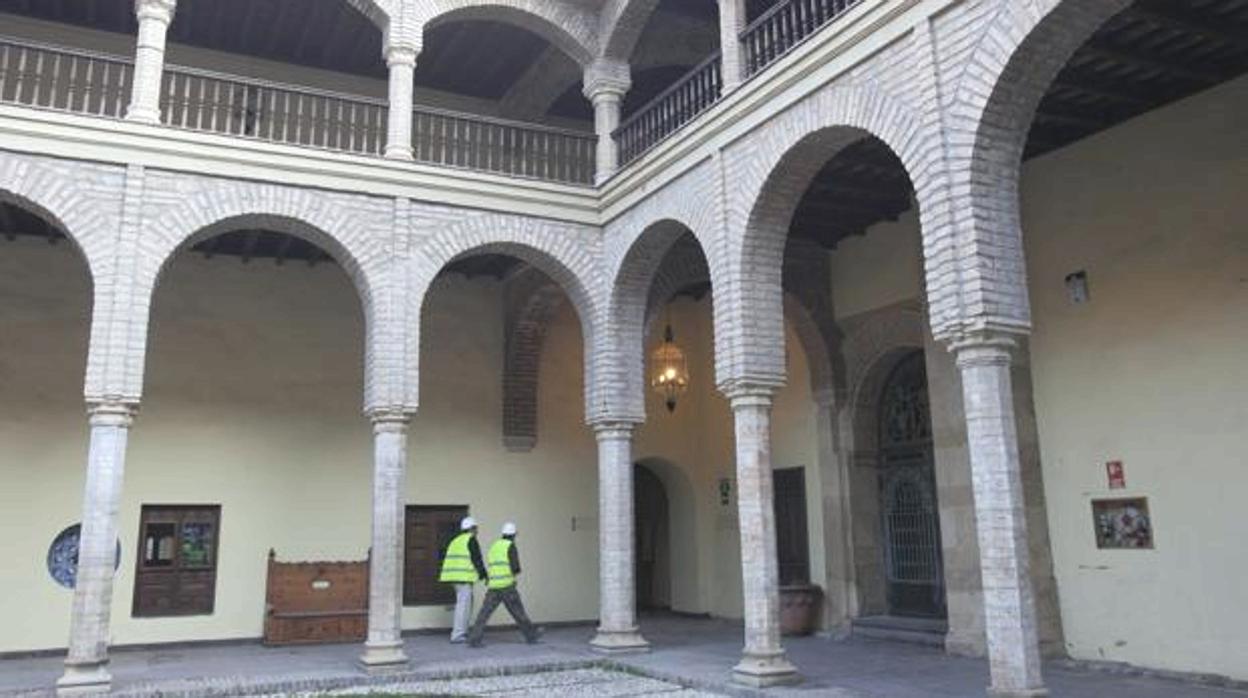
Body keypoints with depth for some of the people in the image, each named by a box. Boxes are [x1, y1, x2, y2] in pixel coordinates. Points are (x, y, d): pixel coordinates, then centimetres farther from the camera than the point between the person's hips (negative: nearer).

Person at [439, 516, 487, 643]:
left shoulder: (456, 540, 21)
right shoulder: (471, 539, -6)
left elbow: (448, 558, 20)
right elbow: (477, 558, -9)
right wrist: (483, 574, 1)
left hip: (454, 575, 9)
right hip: (464, 576, -9)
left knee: (468, 603, 16)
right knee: (463, 604, -7)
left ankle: (463, 631, 17)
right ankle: (457, 635, -8)